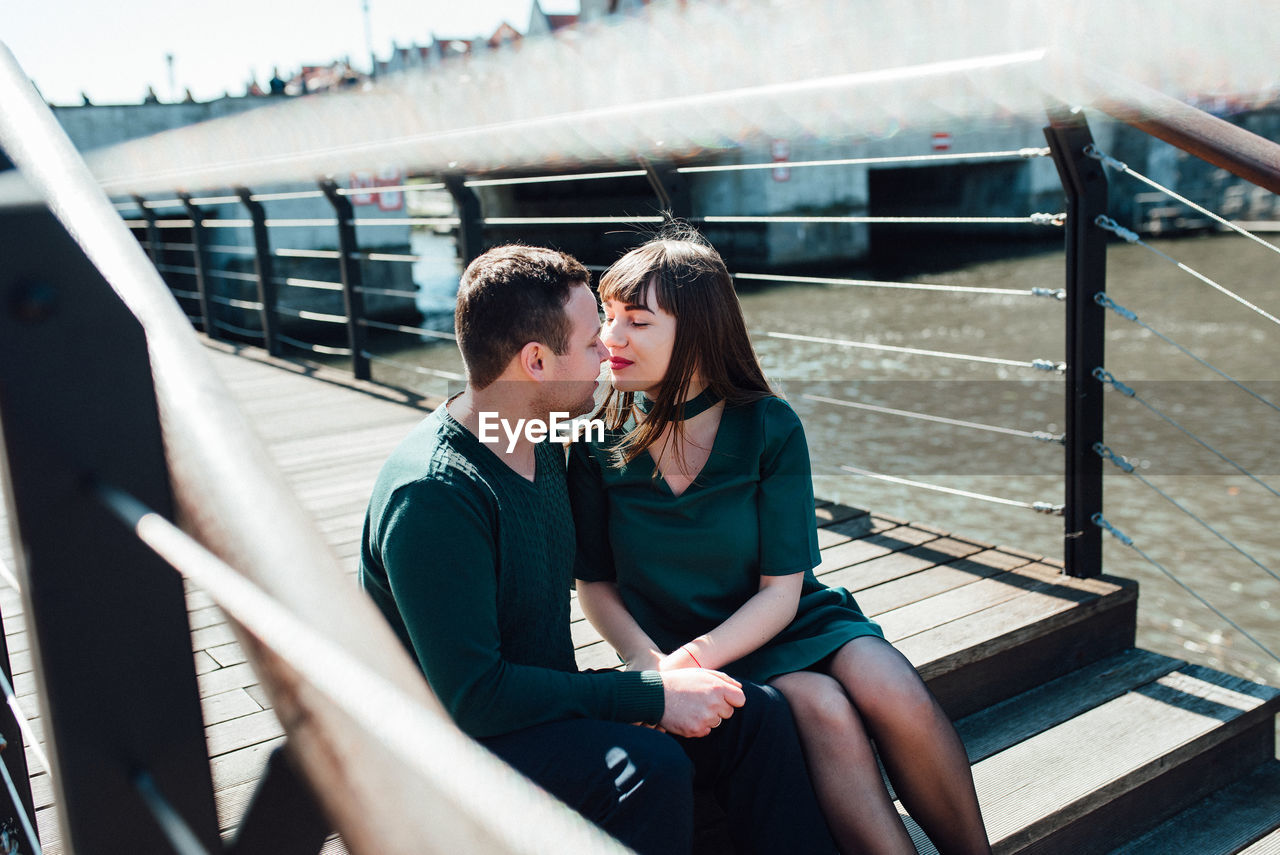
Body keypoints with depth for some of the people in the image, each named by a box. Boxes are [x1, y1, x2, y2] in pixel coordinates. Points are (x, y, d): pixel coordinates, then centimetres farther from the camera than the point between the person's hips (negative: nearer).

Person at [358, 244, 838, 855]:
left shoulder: (542, 445, 4)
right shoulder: (431, 497, -24)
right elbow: (472, 696, -26)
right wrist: (652, 695, -24)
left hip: (542, 706, 8)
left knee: (755, 714, -9)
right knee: (650, 768, -32)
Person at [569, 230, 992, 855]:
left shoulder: (771, 428, -10)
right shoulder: (596, 441, -8)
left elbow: (781, 590, -11)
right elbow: (595, 582, -1)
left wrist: (694, 658, -25)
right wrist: (647, 661, -19)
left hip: (789, 619, 1)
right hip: (678, 640, -1)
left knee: (898, 699, -25)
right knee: (821, 707, -28)